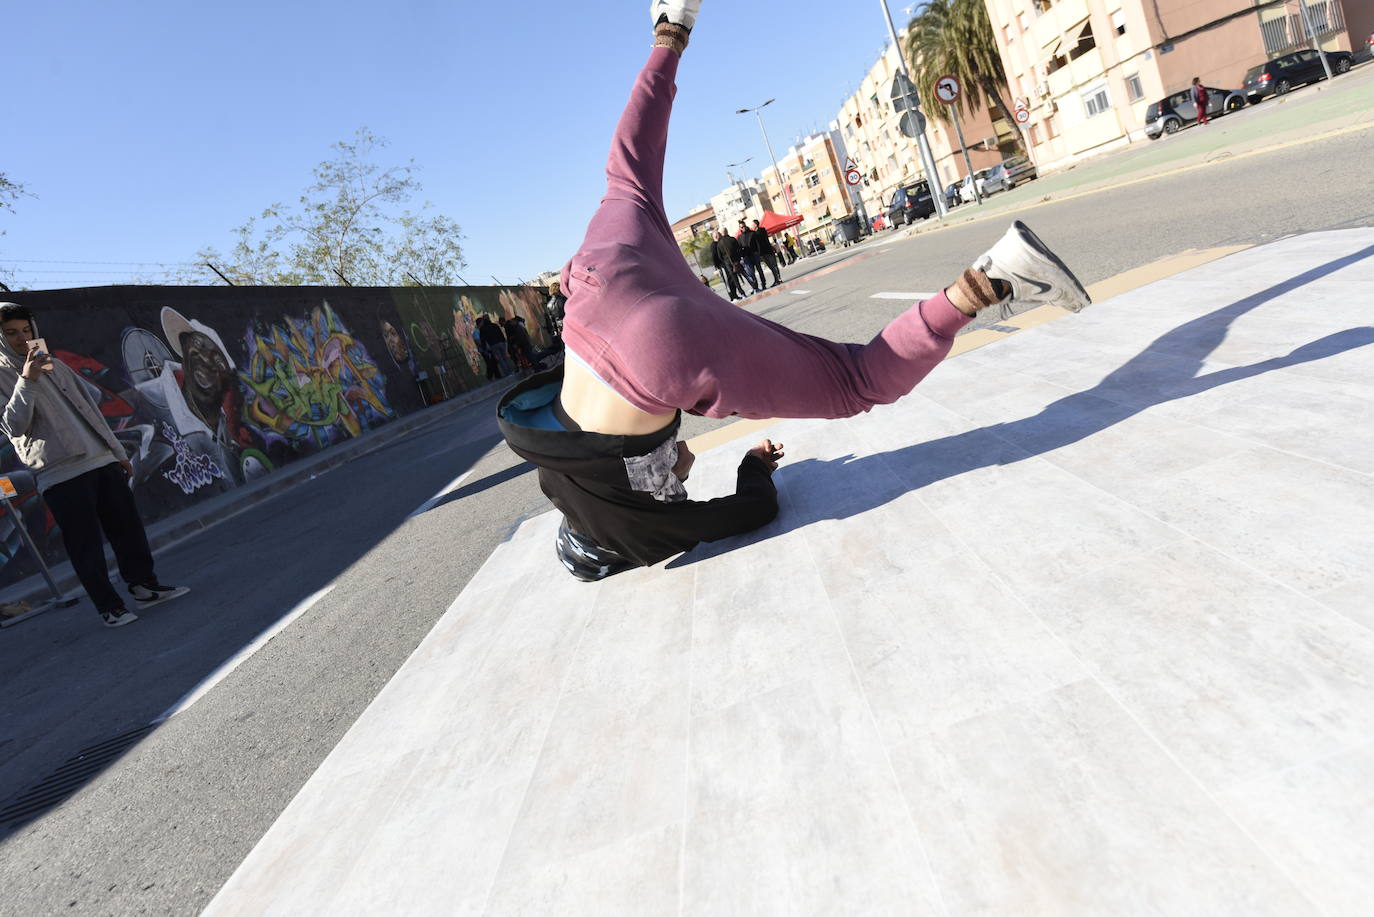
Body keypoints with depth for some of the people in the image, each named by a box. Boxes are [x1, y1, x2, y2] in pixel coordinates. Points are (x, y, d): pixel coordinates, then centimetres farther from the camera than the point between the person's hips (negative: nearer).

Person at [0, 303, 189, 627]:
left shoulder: (54, 365, 17)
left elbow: (91, 406, 21)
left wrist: (118, 451, 19)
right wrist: (26, 381, -21)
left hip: (102, 460, 6)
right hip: (60, 475, -6)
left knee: (128, 526, 9)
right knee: (85, 542, -1)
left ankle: (144, 586, 20)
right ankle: (109, 606, 7)